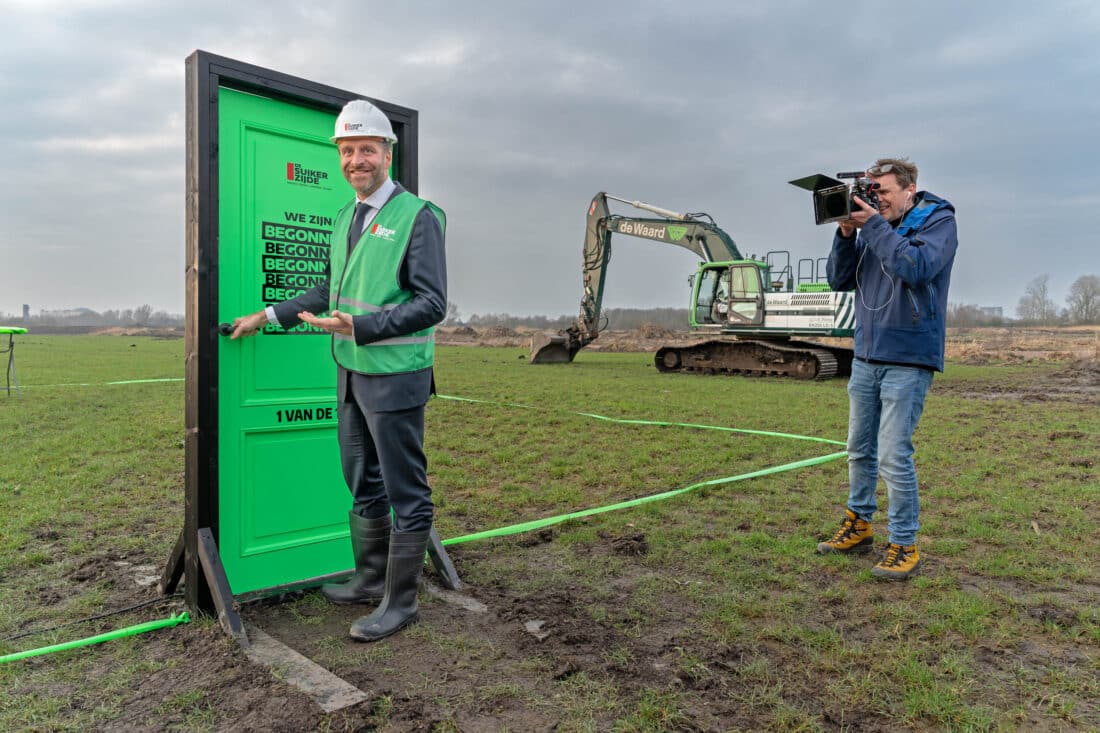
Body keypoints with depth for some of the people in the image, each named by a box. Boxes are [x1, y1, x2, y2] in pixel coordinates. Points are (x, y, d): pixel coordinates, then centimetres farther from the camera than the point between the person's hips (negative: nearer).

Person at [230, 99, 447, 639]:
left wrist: (360, 326, -26)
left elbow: (432, 304, -17)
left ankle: (400, 603, 14)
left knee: (406, 492, 2)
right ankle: (370, 579, 34)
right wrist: (269, 315, 21)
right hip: (351, 373, 8)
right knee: (362, 485, 18)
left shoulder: (417, 217, -10)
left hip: (395, 378, -8)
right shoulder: (346, 218, 14)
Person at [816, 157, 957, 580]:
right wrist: (847, 234, -6)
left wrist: (873, 226, -17)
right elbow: (838, 280, 7)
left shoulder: (938, 221, -3)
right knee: (860, 448, 13)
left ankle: (904, 546, 6)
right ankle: (858, 526, 28)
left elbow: (917, 267, -22)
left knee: (894, 456, -7)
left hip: (908, 359, -6)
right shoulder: (874, 225, 12)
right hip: (866, 357, 6)